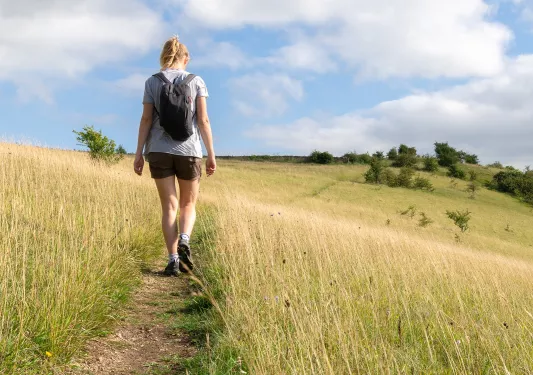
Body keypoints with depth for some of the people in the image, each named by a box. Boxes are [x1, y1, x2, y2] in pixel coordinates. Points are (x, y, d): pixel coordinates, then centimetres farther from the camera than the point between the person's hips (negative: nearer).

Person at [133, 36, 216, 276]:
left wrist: (139, 153, 3)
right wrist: (211, 154, -1)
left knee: (169, 207, 7)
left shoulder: (152, 82, 4)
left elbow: (146, 120, 0)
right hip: (189, 151, 0)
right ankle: (184, 240, -14)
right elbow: (203, 120, -4)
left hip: (159, 151, 1)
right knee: (188, 205, 14)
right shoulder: (197, 82, 3)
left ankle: (173, 259, -3)